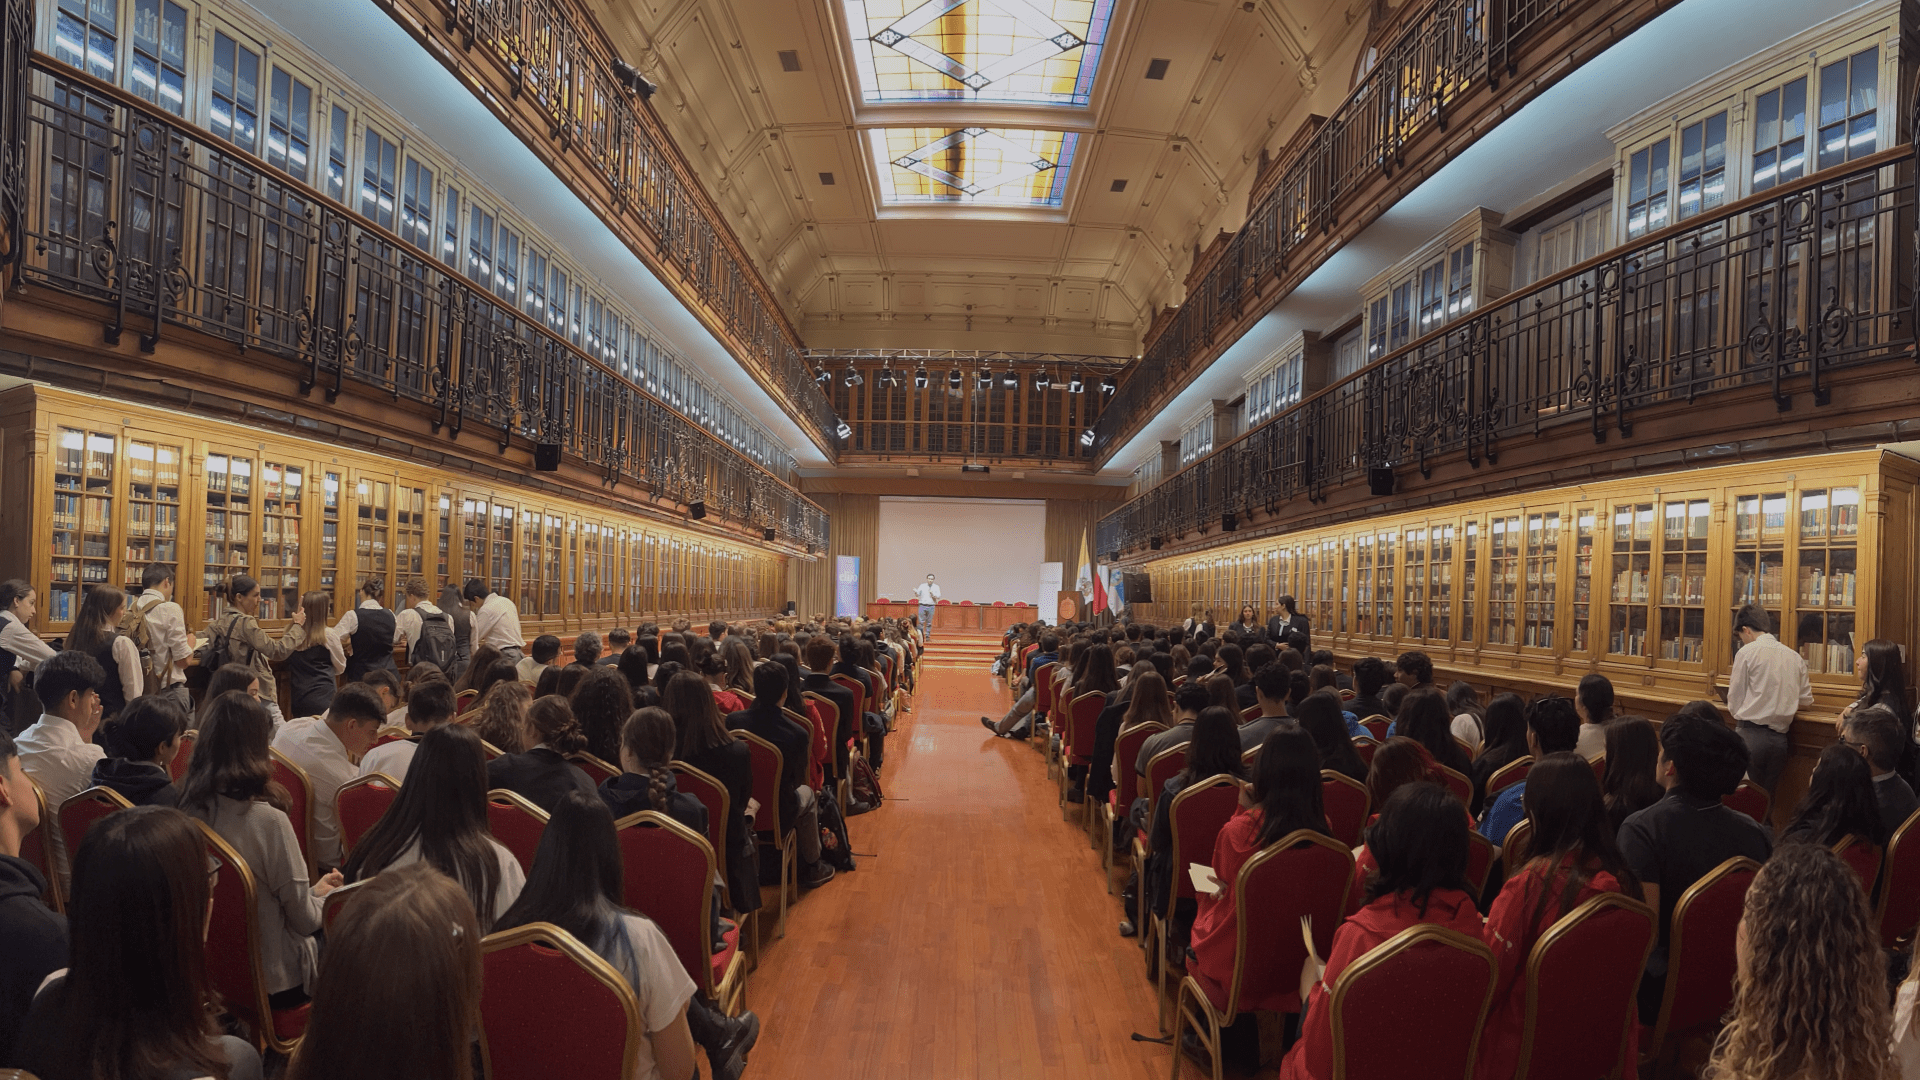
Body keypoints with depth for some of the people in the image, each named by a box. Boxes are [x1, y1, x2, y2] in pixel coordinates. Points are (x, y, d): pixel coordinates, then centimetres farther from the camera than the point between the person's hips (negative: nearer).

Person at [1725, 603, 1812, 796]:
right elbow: (1806, 702, 18)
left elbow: (1734, 705, -3)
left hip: (1751, 734, -5)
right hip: (1780, 738, 5)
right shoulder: (1794, 657, 10)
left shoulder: (1747, 652, -5)